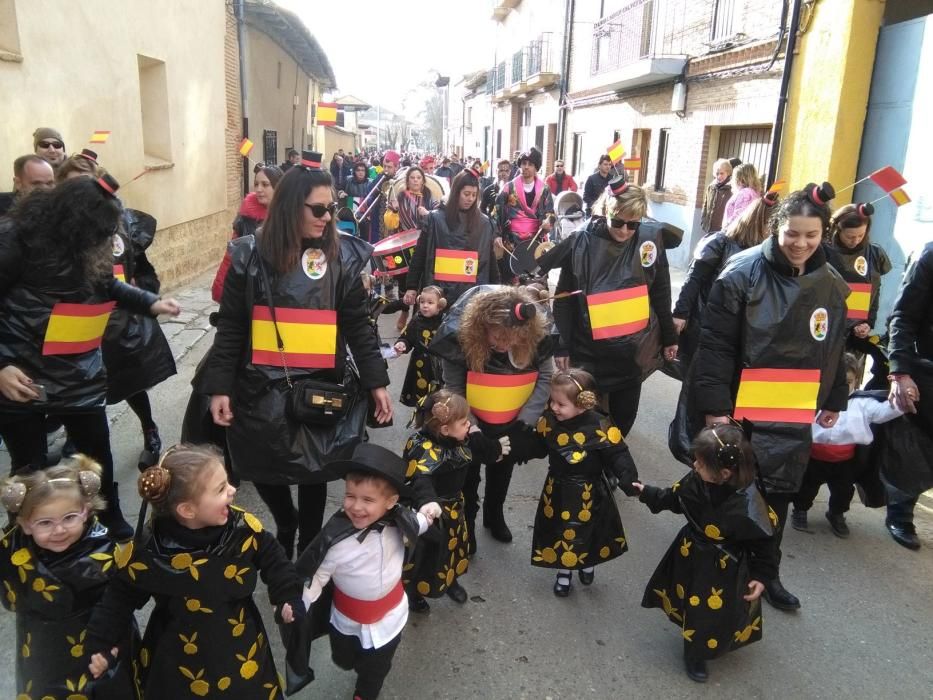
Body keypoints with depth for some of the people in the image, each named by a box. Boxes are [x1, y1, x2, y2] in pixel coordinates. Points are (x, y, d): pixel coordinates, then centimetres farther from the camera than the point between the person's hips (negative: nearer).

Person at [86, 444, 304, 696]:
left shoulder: (243, 527, -22)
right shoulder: (148, 551, -24)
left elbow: (271, 558, -4)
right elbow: (121, 596, -6)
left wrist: (289, 598, -8)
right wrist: (98, 643, -6)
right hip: (180, 657, -2)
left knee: (251, 688, 22)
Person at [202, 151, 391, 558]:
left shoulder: (343, 256, -1)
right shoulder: (252, 255, -3)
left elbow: (358, 325, 2)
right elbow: (230, 327, 0)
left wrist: (376, 381, -2)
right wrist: (219, 387, -5)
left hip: (322, 388, 0)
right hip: (262, 388, 0)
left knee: (314, 473, 11)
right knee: (263, 470, 10)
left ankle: (308, 548, 35)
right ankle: (285, 526, 42)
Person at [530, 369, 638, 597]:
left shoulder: (600, 427, -25)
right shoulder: (549, 421, -13)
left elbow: (618, 456, -22)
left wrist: (629, 482, -34)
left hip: (589, 492, -2)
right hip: (558, 490, 2)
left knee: (589, 531, 20)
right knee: (558, 532, 15)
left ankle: (587, 564, 52)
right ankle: (563, 572, 42)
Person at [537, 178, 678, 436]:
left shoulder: (650, 237, -5)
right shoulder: (582, 242, -10)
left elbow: (661, 293, 6)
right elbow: (564, 299, -3)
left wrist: (669, 337, 11)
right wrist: (562, 346, -3)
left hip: (635, 350, 2)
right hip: (590, 351, -2)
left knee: (623, 418, 16)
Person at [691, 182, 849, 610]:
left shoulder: (831, 286, 5)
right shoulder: (743, 274, -13)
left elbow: (833, 351, 16)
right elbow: (715, 345, -15)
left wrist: (834, 401, 20)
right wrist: (715, 407, -18)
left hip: (796, 416, 5)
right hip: (742, 411, -5)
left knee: (780, 494, 16)